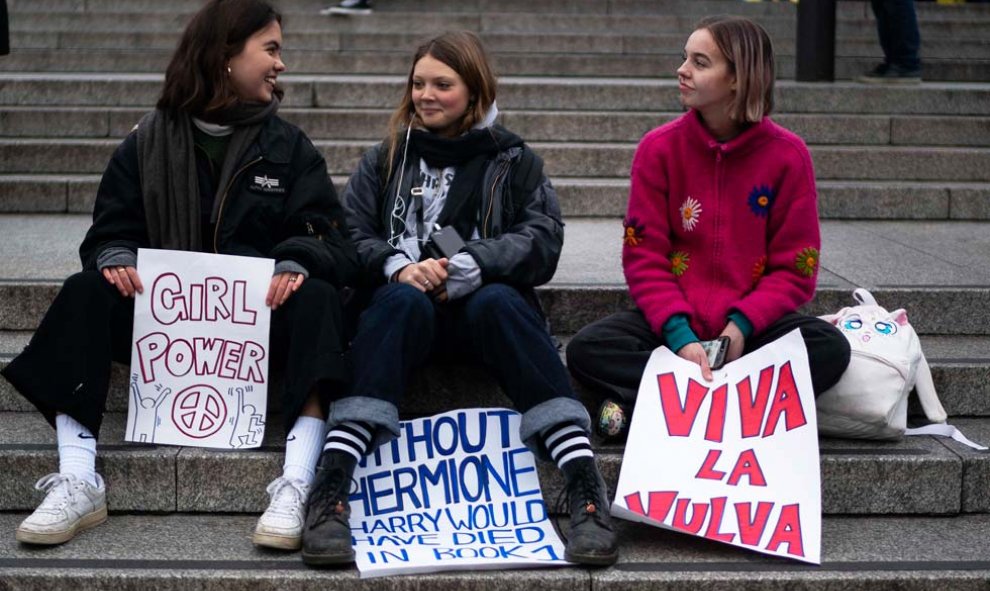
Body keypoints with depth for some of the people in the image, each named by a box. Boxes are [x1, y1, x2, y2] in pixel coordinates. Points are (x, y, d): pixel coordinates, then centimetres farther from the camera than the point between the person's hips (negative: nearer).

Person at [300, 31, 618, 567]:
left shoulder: (512, 160, 14)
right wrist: (398, 267, -15)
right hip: (408, 305, 0)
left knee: (497, 302, -36)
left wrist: (469, 267, -17)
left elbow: (542, 240, -1)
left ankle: (584, 483, -46)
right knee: (402, 300, -36)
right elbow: (349, 236, 7)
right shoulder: (385, 159, 18)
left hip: (485, 305, 0)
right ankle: (331, 483, -50)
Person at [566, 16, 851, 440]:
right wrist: (678, 334, -21)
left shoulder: (787, 154, -5)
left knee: (831, 348, -30)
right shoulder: (659, 148, -3)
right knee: (587, 349, -27)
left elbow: (795, 267, -4)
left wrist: (742, 325, -20)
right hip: (673, 321, 0)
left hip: (749, 323, 0)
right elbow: (644, 257, -5)